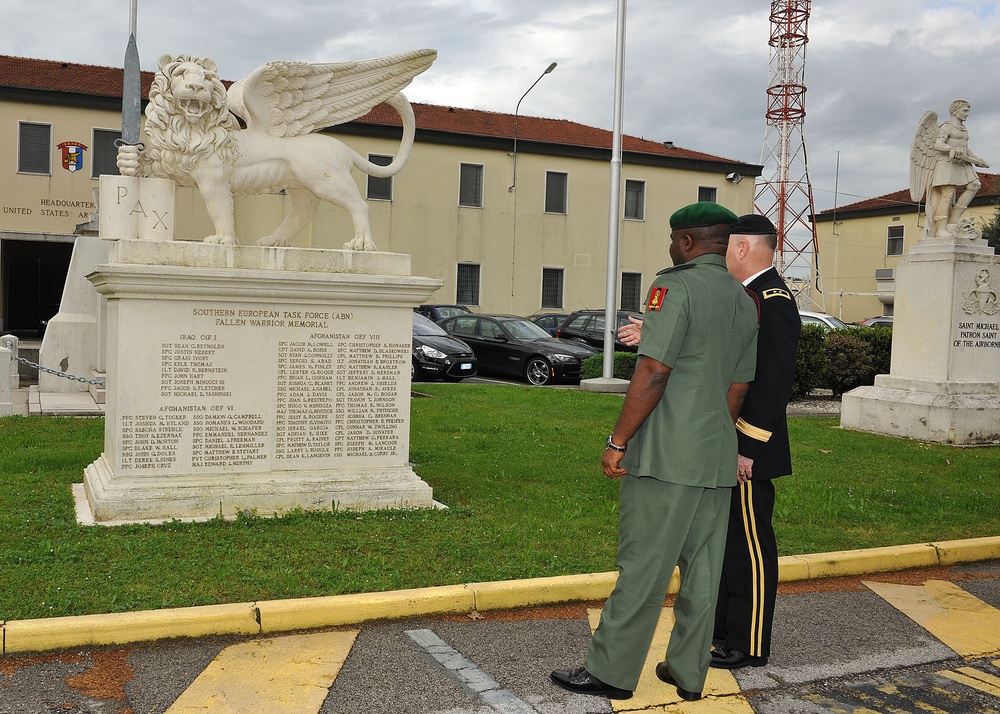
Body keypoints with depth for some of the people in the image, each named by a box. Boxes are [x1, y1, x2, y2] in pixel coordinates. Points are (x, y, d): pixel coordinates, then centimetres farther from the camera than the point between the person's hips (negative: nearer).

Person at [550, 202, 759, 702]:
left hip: (667, 455, -8)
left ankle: (611, 672, 8)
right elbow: (738, 389, 16)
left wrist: (617, 442, -13)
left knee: (642, 567, -1)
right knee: (702, 568, 12)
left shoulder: (676, 286, -10)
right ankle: (688, 672, 21)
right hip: (718, 459, 8)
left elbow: (654, 372, -18)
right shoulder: (746, 302, 14)